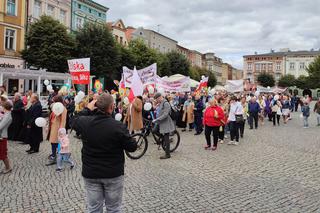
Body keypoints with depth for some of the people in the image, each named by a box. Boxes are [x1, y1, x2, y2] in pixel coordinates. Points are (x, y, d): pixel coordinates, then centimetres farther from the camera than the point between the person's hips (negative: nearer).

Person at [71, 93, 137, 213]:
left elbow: (73, 121, 15)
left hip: (90, 173, 3)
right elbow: (132, 147, -11)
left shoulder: (85, 122, -9)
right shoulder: (118, 126, -20)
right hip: (113, 174, -3)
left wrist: (87, 109, 15)